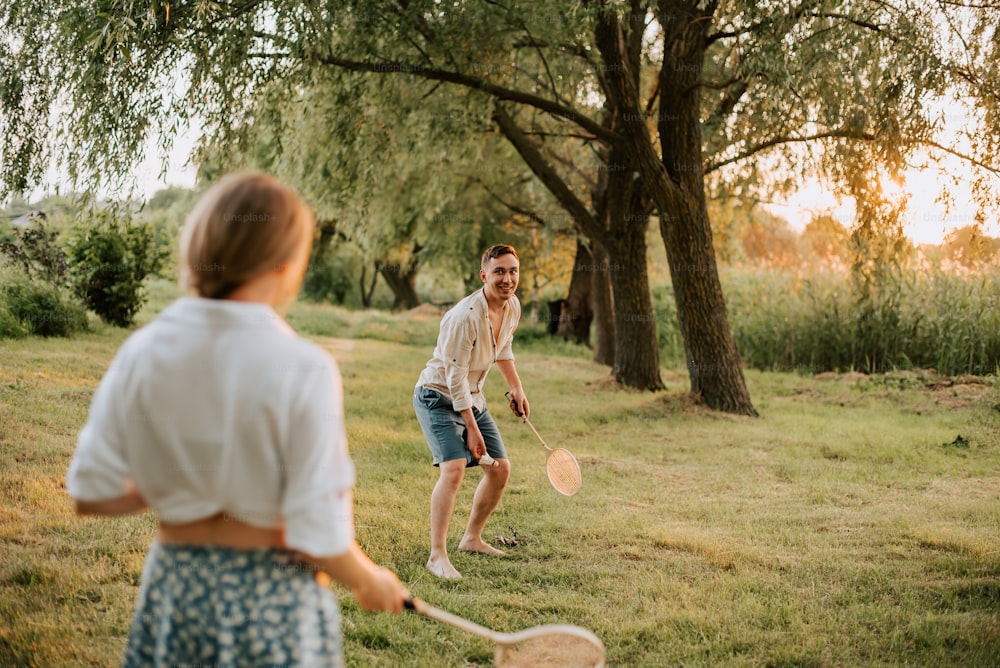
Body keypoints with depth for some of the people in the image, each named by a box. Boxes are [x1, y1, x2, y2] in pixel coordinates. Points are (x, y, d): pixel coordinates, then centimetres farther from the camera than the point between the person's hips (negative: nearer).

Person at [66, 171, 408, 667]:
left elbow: (91, 494, 0)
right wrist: (370, 583, 1)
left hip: (174, 585, 4)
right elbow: (317, 535, -18)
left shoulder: (142, 352, -5)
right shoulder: (303, 370, -18)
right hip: (272, 596, -3)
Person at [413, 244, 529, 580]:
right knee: (454, 467, -25)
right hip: (438, 397, -8)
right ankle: (437, 555, -19)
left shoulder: (513, 307, -4)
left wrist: (516, 387, 16)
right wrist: (472, 430, -22)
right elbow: (456, 379, -25)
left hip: (473, 398, 8)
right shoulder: (465, 317, -29)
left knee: (501, 469, 9)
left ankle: (472, 538, 27)